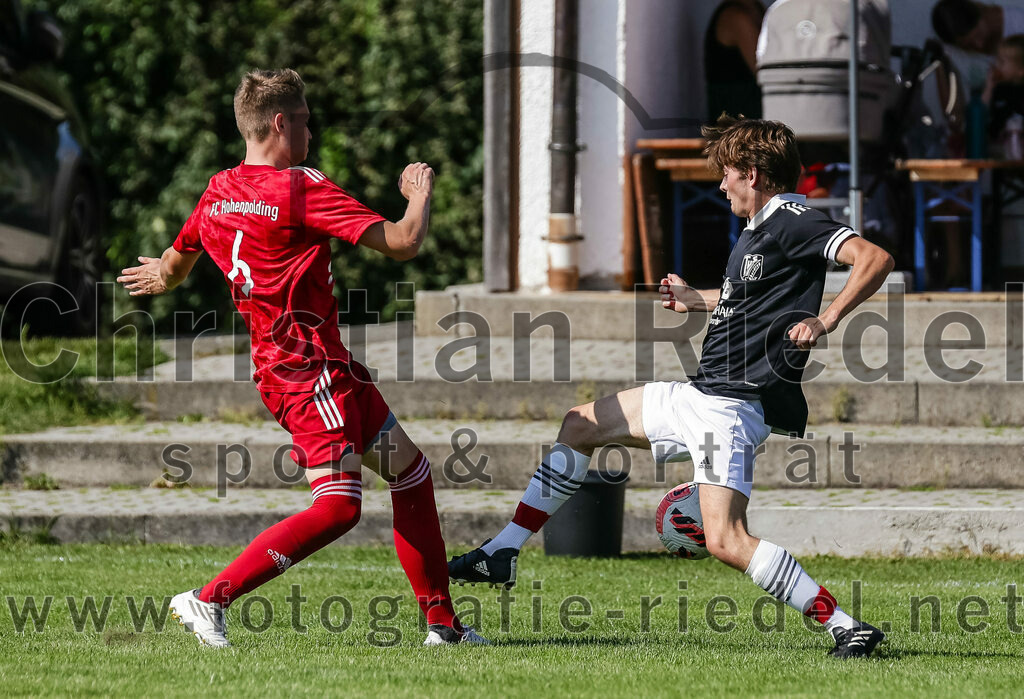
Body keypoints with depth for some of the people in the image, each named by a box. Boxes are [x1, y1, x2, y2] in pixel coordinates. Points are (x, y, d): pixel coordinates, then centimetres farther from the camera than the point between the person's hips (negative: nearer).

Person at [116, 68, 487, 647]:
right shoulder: (302, 187, -15)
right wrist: (421, 193, 6)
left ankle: (442, 622, 17)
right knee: (338, 507, -16)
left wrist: (162, 277, 53)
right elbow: (402, 243, -16)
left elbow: (170, 269, 28)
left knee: (411, 472, 15)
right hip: (311, 370, -10)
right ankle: (208, 600, -15)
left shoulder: (217, 194, 10)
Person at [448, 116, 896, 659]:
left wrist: (825, 321, -33)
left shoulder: (792, 223, -15)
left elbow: (875, 258, -27)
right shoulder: (759, 229, 15)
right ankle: (503, 554, 26)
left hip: (733, 406, -11)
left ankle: (846, 628, -18)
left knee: (726, 541, -22)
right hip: (700, 394, 11)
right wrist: (698, 301, 35)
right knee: (581, 424, 20)